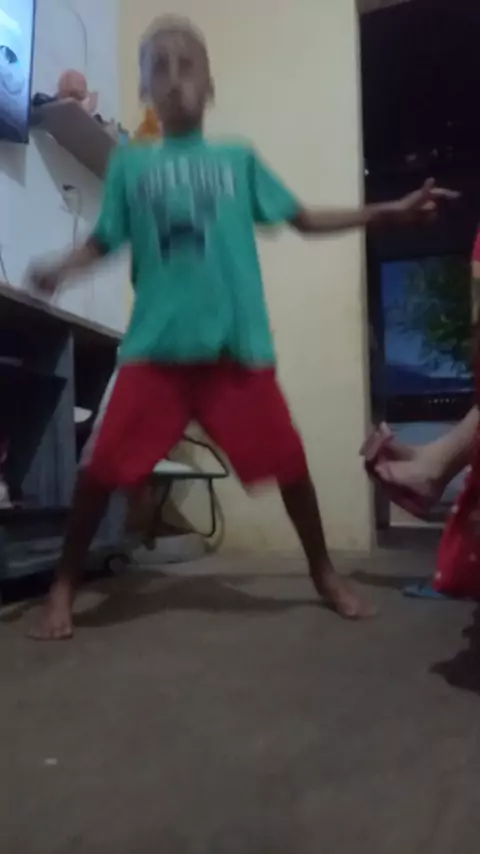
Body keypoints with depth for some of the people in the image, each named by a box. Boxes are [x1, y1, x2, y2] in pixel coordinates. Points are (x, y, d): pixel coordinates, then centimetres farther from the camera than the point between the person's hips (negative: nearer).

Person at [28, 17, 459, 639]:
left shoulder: (239, 159, 15)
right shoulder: (130, 163, 15)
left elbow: (304, 219, 14)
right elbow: (104, 239, 12)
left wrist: (388, 212, 7)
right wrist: (58, 269, -8)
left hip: (236, 342, 1)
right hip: (155, 344, 0)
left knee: (286, 459, 1)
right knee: (102, 463, -8)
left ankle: (324, 573, 25)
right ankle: (63, 586, 13)